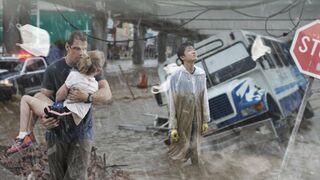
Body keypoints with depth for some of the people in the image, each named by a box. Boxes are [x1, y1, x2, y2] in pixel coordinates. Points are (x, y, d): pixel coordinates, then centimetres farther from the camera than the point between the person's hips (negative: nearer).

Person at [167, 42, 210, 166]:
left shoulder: (201, 74, -5)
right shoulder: (176, 76, -17)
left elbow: (204, 98, 4)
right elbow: (172, 103, -12)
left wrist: (205, 120, 8)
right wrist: (172, 127, -10)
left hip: (196, 121, 4)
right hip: (182, 121, -4)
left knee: (194, 151, 18)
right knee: (179, 152, 11)